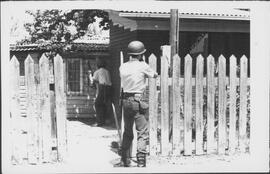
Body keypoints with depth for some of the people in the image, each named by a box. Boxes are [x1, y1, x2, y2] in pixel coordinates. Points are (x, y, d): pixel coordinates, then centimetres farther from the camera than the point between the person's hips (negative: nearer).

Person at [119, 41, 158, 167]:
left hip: (126, 100, 6)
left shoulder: (123, 67, 5)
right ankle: (141, 160, -9)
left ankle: (124, 159, 22)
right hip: (137, 100, -6)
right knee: (143, 132, -1)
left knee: (127, 132, 17)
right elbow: (155, 75, 7)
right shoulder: (142, 66, -8)